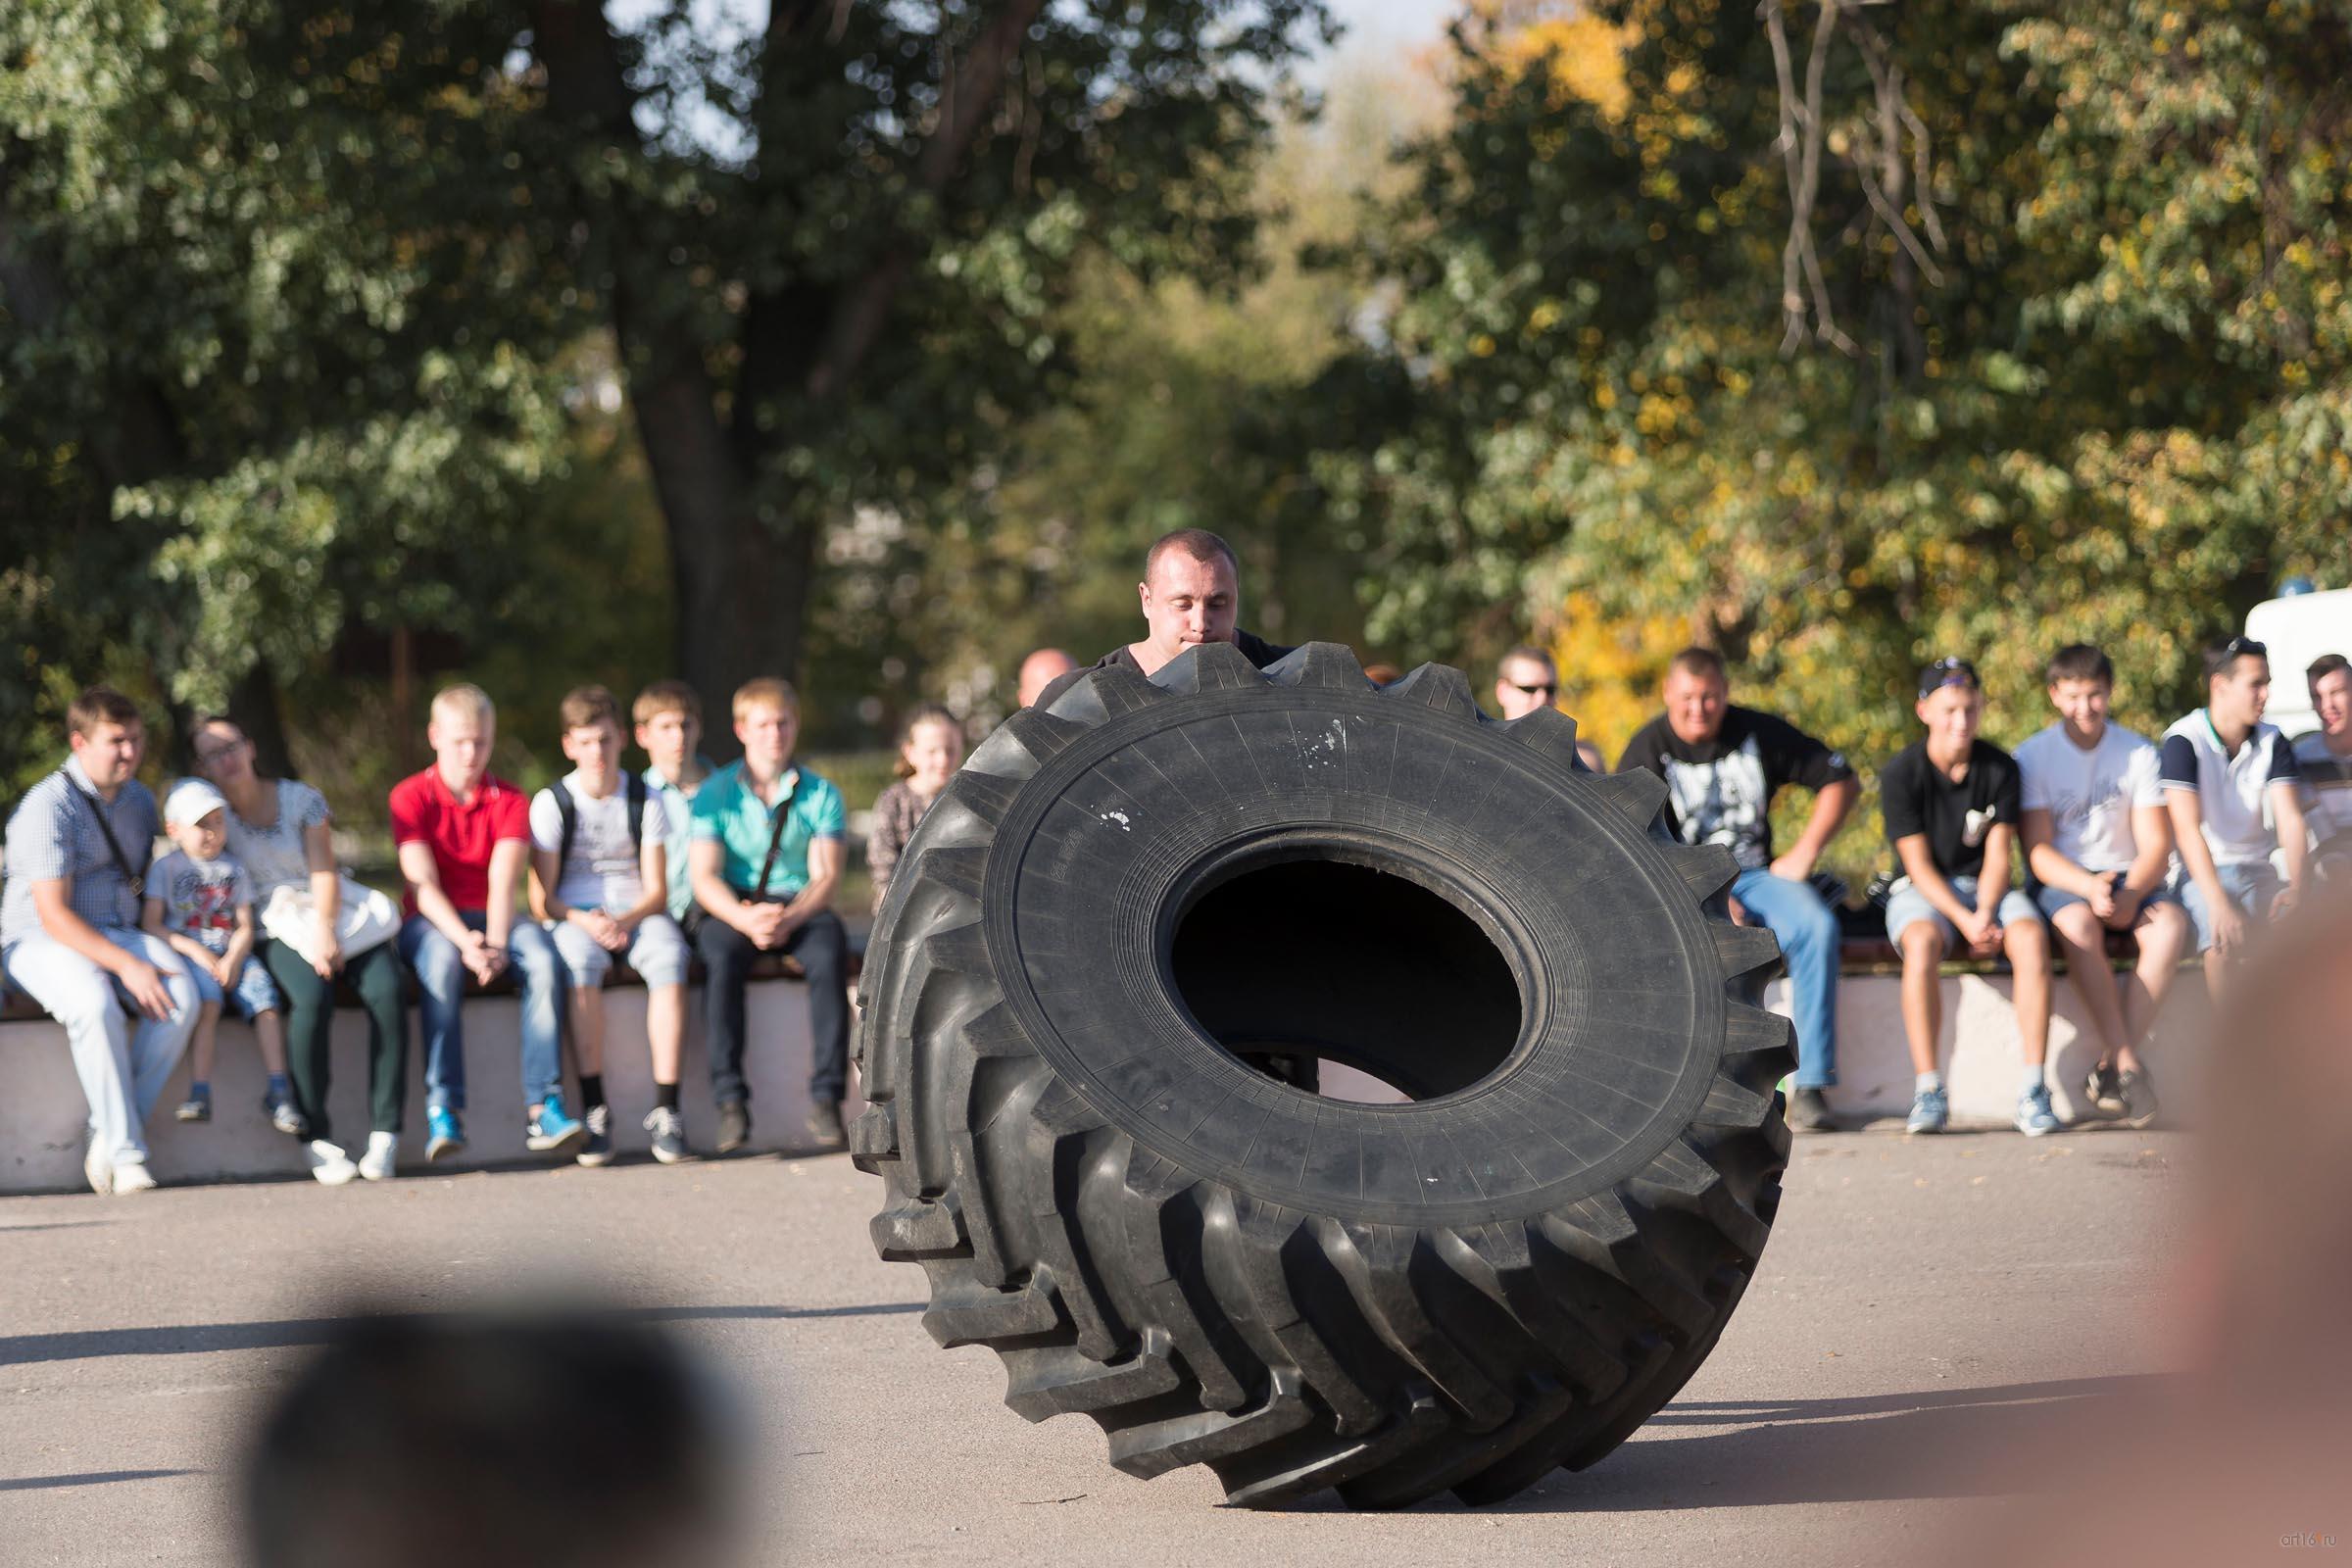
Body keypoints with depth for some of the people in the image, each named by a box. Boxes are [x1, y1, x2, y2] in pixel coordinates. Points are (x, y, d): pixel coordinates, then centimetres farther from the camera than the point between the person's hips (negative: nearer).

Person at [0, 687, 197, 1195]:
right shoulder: (49, 806, -13)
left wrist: (153, 950, 6)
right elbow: (54, 914, -18)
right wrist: (126, 965, -26)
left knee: (181, 995, -25)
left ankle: (107, 1135, -18)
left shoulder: (138, 800, 11)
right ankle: (126, 1152, -29)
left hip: (119, 933, 6)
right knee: (95, 1004, -38)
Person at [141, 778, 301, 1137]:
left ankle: (279, 1091, -18)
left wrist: (233, 959, -14)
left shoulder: (233, 870, 13)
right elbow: (151, 924, -3)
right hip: (185, 952, -3)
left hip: (231, 953, 3)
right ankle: (200, 1091, -38)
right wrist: (194, 950, -15)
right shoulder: (166, 869, 4)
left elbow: (245, 927, 7)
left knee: (263, 997, -21)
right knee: (208, 999, -32)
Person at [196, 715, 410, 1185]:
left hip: (333, 913, 2)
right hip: (277, 928, -2)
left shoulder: (301, 800, 7)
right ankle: (317, 1137, -30)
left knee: (386, 991, -27)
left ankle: (385, 1133, -25)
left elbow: (324, 872, 0)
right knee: (312, 997, -35)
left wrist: (325, 931, -19)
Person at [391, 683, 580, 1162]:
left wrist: (495, 942, -29)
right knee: (442, 960, -38)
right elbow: (422, 883, -13)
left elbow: (503, 881, -10)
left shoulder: (509, 800, 5)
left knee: (544, 956, -30)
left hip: (489, 920, 2)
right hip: (432, 923, -2)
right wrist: (465, 941, -30)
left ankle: (544, 1108, -36)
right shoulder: (411, 796, -2)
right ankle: (443, 1109, -41)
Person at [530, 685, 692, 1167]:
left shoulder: (645, 800, 6)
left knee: (667, 956, -34)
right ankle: (594, 1110, -36)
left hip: (636, 913, 1)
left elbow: (656, 890, 3)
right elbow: (542, 899, -2)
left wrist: (625, 920, -18)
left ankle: (666, 1109, -34)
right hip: (575, 917, -1)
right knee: (581, 961, -37)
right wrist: (582, 920, -22)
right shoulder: (552, 802, 2)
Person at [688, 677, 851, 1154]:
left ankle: (825, 1100, -34)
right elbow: (704, 877, -6)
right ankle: (730, 1102, -35)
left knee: (830, 950, -33)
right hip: (733, 907, -1)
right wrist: (746, 919, -26)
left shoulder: (820, 794, 6)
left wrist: (788, 918, -24)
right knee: (721, 957, -35)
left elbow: (825, 876, -3)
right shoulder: (715, 793, 3)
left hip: (800, 906, 1)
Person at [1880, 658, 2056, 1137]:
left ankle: (2033, 1087, -33)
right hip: (1922, 892, -2)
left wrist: (1986, 913, -23)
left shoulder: (2000, 769, -1)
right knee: (1922, 941, -37)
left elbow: (1997, 856, -4)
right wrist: (1964, 921, -24)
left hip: (1986, 887, 2)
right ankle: (1928, 1090, -35)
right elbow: (1919, 865, -11)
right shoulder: (1902, 774, -8)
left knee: (2031, 935, -31)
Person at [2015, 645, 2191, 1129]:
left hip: (2129, 876, 2)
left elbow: (2156, 845, 0)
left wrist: (2129, 894, -21)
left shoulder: (2138, 752, 5)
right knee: (2079, 924, -38)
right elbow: (2038, 852, -8)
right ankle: (2128, 1066, -37)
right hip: (2062, 883, -2)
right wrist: (2088, 888, -27)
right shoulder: (2034, 755, -1)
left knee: (2171, 926, -31)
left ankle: (2110, 1067, -28)